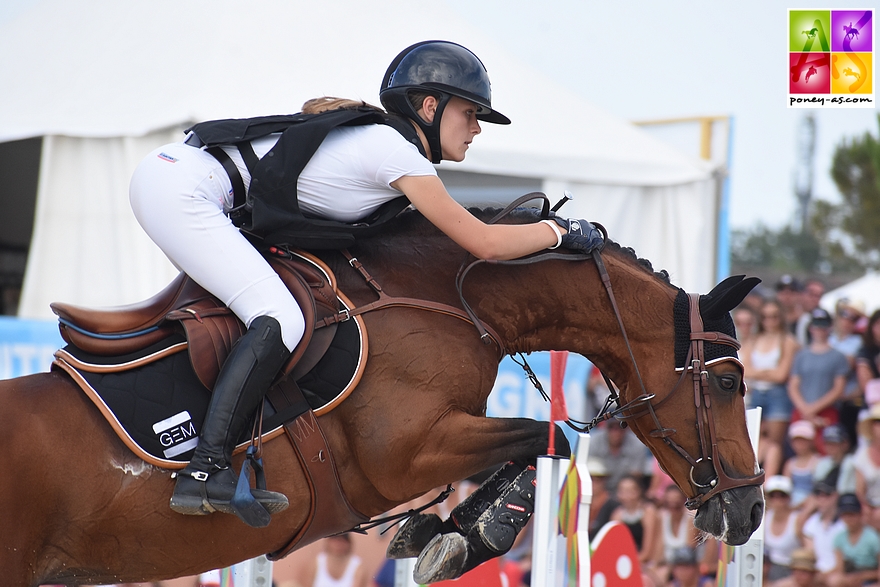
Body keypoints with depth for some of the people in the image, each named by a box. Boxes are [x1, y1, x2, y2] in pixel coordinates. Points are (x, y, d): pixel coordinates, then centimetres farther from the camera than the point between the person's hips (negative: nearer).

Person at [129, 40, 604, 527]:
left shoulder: (371, 136, 18)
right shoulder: (395, 150, -9)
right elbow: (484, 243, -8)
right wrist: (559, 230, 5)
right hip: (180, 190, -10)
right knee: (280, 319, -17)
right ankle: (205, 471, -22)